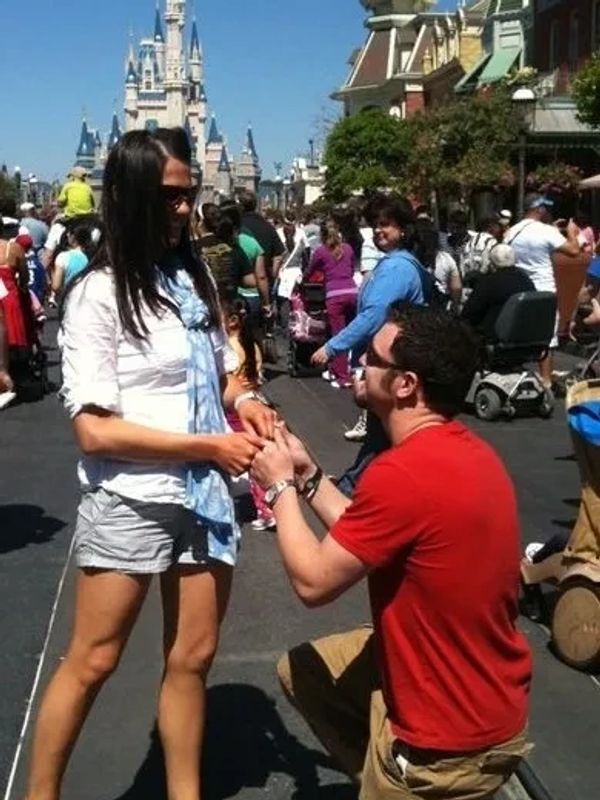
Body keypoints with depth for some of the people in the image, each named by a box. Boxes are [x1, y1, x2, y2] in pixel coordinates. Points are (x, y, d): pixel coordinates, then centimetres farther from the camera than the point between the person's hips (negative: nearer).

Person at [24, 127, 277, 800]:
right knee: (91, 663, 7)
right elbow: (93, 430, -17)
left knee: (192, 659, 15)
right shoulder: (97, 294, -11)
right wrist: (208, 444, -19)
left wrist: (243, 400, -3)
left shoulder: (195, 277, 5)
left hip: (204, 494, 6)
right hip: (130, 501, -5)